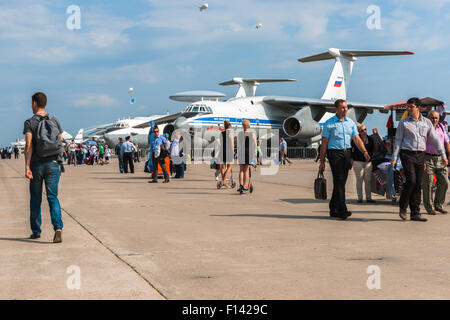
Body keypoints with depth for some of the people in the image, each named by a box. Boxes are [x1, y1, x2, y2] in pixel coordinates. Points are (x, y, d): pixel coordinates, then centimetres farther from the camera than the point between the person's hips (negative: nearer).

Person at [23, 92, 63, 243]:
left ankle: (36, 231, 21)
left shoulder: (30, 123, -5)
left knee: (35, 199, 11)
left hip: (36, 164, -2)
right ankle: (58, 227, -20)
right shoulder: (55, 121, 7)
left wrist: (27, 167, -16)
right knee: (53, 197, 1)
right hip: (53, 164, 2)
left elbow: (29, 146, -14)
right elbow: (61, 145, 7)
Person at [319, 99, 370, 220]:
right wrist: (322, 161, -4)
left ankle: (334, 209, 18)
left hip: (347, 152, 5)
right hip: (335, 153, -5)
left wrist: (364, 152, -9)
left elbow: (356, 139, 8)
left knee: (341, 182, 8)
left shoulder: (350, 123, 12)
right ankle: (342, 211, -13)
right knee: (339, 182, -11)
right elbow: (324, 143, -2)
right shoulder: (329, 123, -2)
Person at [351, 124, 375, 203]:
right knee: (359, 180, -1)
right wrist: (351, 158, -2)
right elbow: (350, 148, 1)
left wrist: (371, 158, 12)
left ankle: (368, 197, 10)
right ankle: (359, 198, 4)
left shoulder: (370, 139, 9)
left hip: (368, 162, 4)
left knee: (368, 180, 4)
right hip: (358, 162, -4)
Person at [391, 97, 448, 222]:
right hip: (407, 154, -3)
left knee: (418, 184, 2)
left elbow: (435, 140, 12)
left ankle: (415, 213, 7)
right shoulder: (403, 123, 3)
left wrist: (443, 155, 8)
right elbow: (398, 141, 3)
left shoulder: (427, 122, 9)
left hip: (420, 156, 3)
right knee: (411, 180, -17)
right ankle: (402, 207, 1)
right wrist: (394, 158, -1)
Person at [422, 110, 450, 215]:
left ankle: (438, 205, 16)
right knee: (428, 184, -2)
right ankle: (429, 208, 8)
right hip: (428, 158, -5)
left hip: (440, 159, 5)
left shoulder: (441, 127, 13)